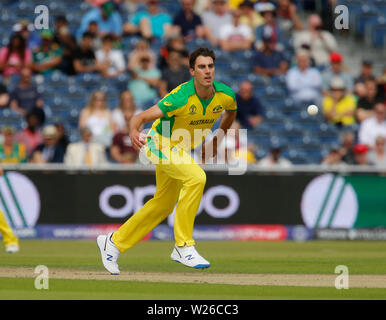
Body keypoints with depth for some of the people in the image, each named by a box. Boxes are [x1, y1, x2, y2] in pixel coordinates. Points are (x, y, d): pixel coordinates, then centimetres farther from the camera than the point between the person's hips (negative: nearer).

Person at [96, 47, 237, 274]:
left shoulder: (225, 95, -15)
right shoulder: (181, 98, -33)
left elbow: (231, 112, 11)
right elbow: (140, 117, -36)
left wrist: (215, 142, 14)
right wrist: (134, 132, -58)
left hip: (182, 149, 7)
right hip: (160, 143, -7)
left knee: (164, 204, 16)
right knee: (196, 177, -30)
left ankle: (114, 242, 33)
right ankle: (184, 245, -23)